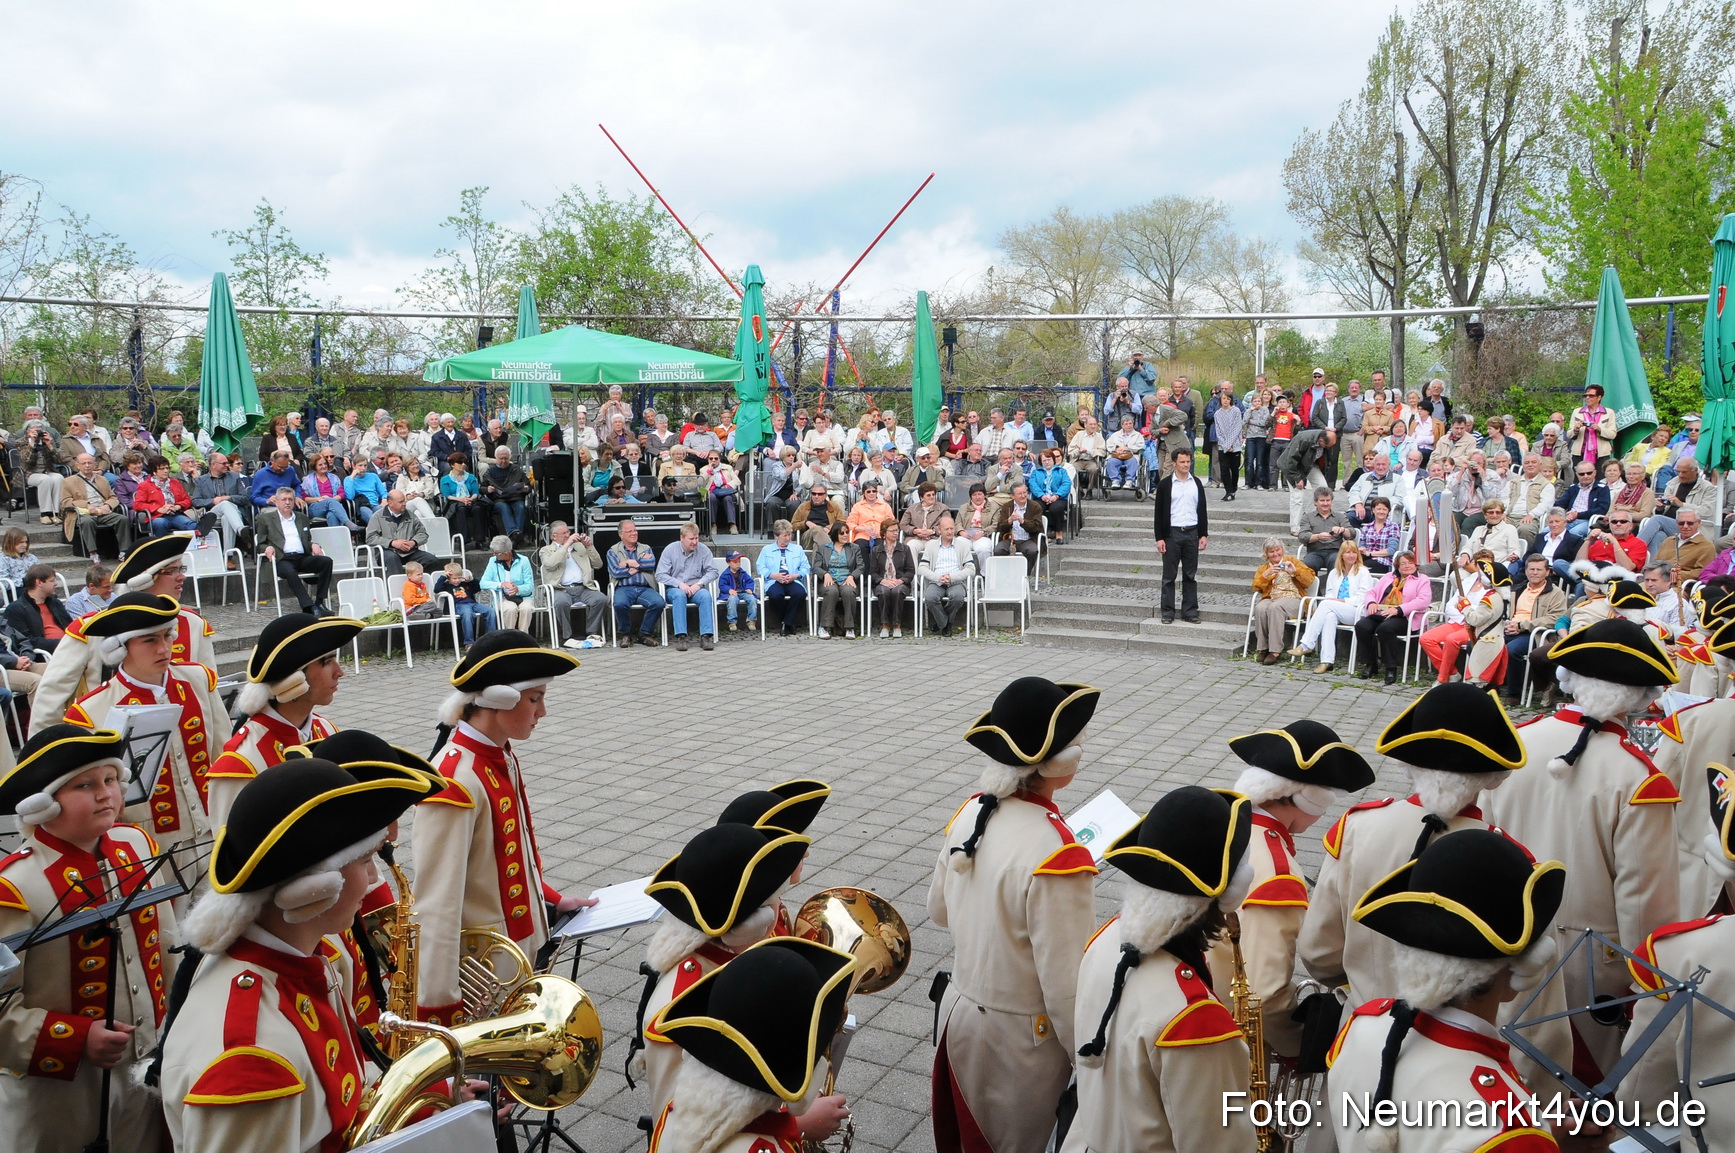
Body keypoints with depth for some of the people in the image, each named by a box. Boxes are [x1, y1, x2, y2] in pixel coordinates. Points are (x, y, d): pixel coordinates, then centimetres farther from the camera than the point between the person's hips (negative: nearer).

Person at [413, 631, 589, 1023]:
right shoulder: (455, 780, -27)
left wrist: (550, 900, 12)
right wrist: (440, 1006, -24)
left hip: (522, 950, 8)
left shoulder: (502, 755, 0)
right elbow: (436, 906, -26)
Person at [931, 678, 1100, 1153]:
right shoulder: (1054, 852, -31)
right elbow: (1066, 987, -26)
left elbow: (939, 911, 9)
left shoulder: (970, 814, -8)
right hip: (1019, 1041, -6)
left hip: (959, 1011, 6)